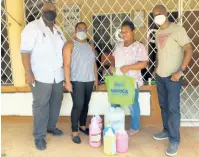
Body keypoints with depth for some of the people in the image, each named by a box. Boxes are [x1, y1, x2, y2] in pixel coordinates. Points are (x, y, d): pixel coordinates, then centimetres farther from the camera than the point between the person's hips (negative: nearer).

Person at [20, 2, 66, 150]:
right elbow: (25, 51, -14)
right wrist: (28, 72, -21)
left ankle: (51, 126, 35)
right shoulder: (32, 27, -8)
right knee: (41, 105, 0)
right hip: (41, 76, -7)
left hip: (58, 75, 7)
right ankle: (39, 136, 13)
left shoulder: (57, 29, 13)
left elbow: (65, 48, 21)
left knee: (56, 102, 16)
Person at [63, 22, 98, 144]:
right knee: (78, 105, -8)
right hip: (76, 81, -6)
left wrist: (96, 78, 13)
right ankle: (74, 132, 3)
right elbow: (66, 64, -11)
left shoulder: (90, 46, 14)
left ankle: (83, 126, 29)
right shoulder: (70, 45, -5)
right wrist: (67, 81, -18)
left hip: (89, 80, 6)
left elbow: (94, 64, 17)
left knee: (86, 104, 12)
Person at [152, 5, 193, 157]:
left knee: (173, 108, -4)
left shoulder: (177, 29, -11)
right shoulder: (158, 33, 11)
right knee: (163, 106, 14)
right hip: (160, 76, 7)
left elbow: (189, 50, -15)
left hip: (173, 76, -7)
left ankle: (174, 140, 7)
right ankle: (167, 131, 29)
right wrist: (157, 68, 13)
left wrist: (180, 70, -21)